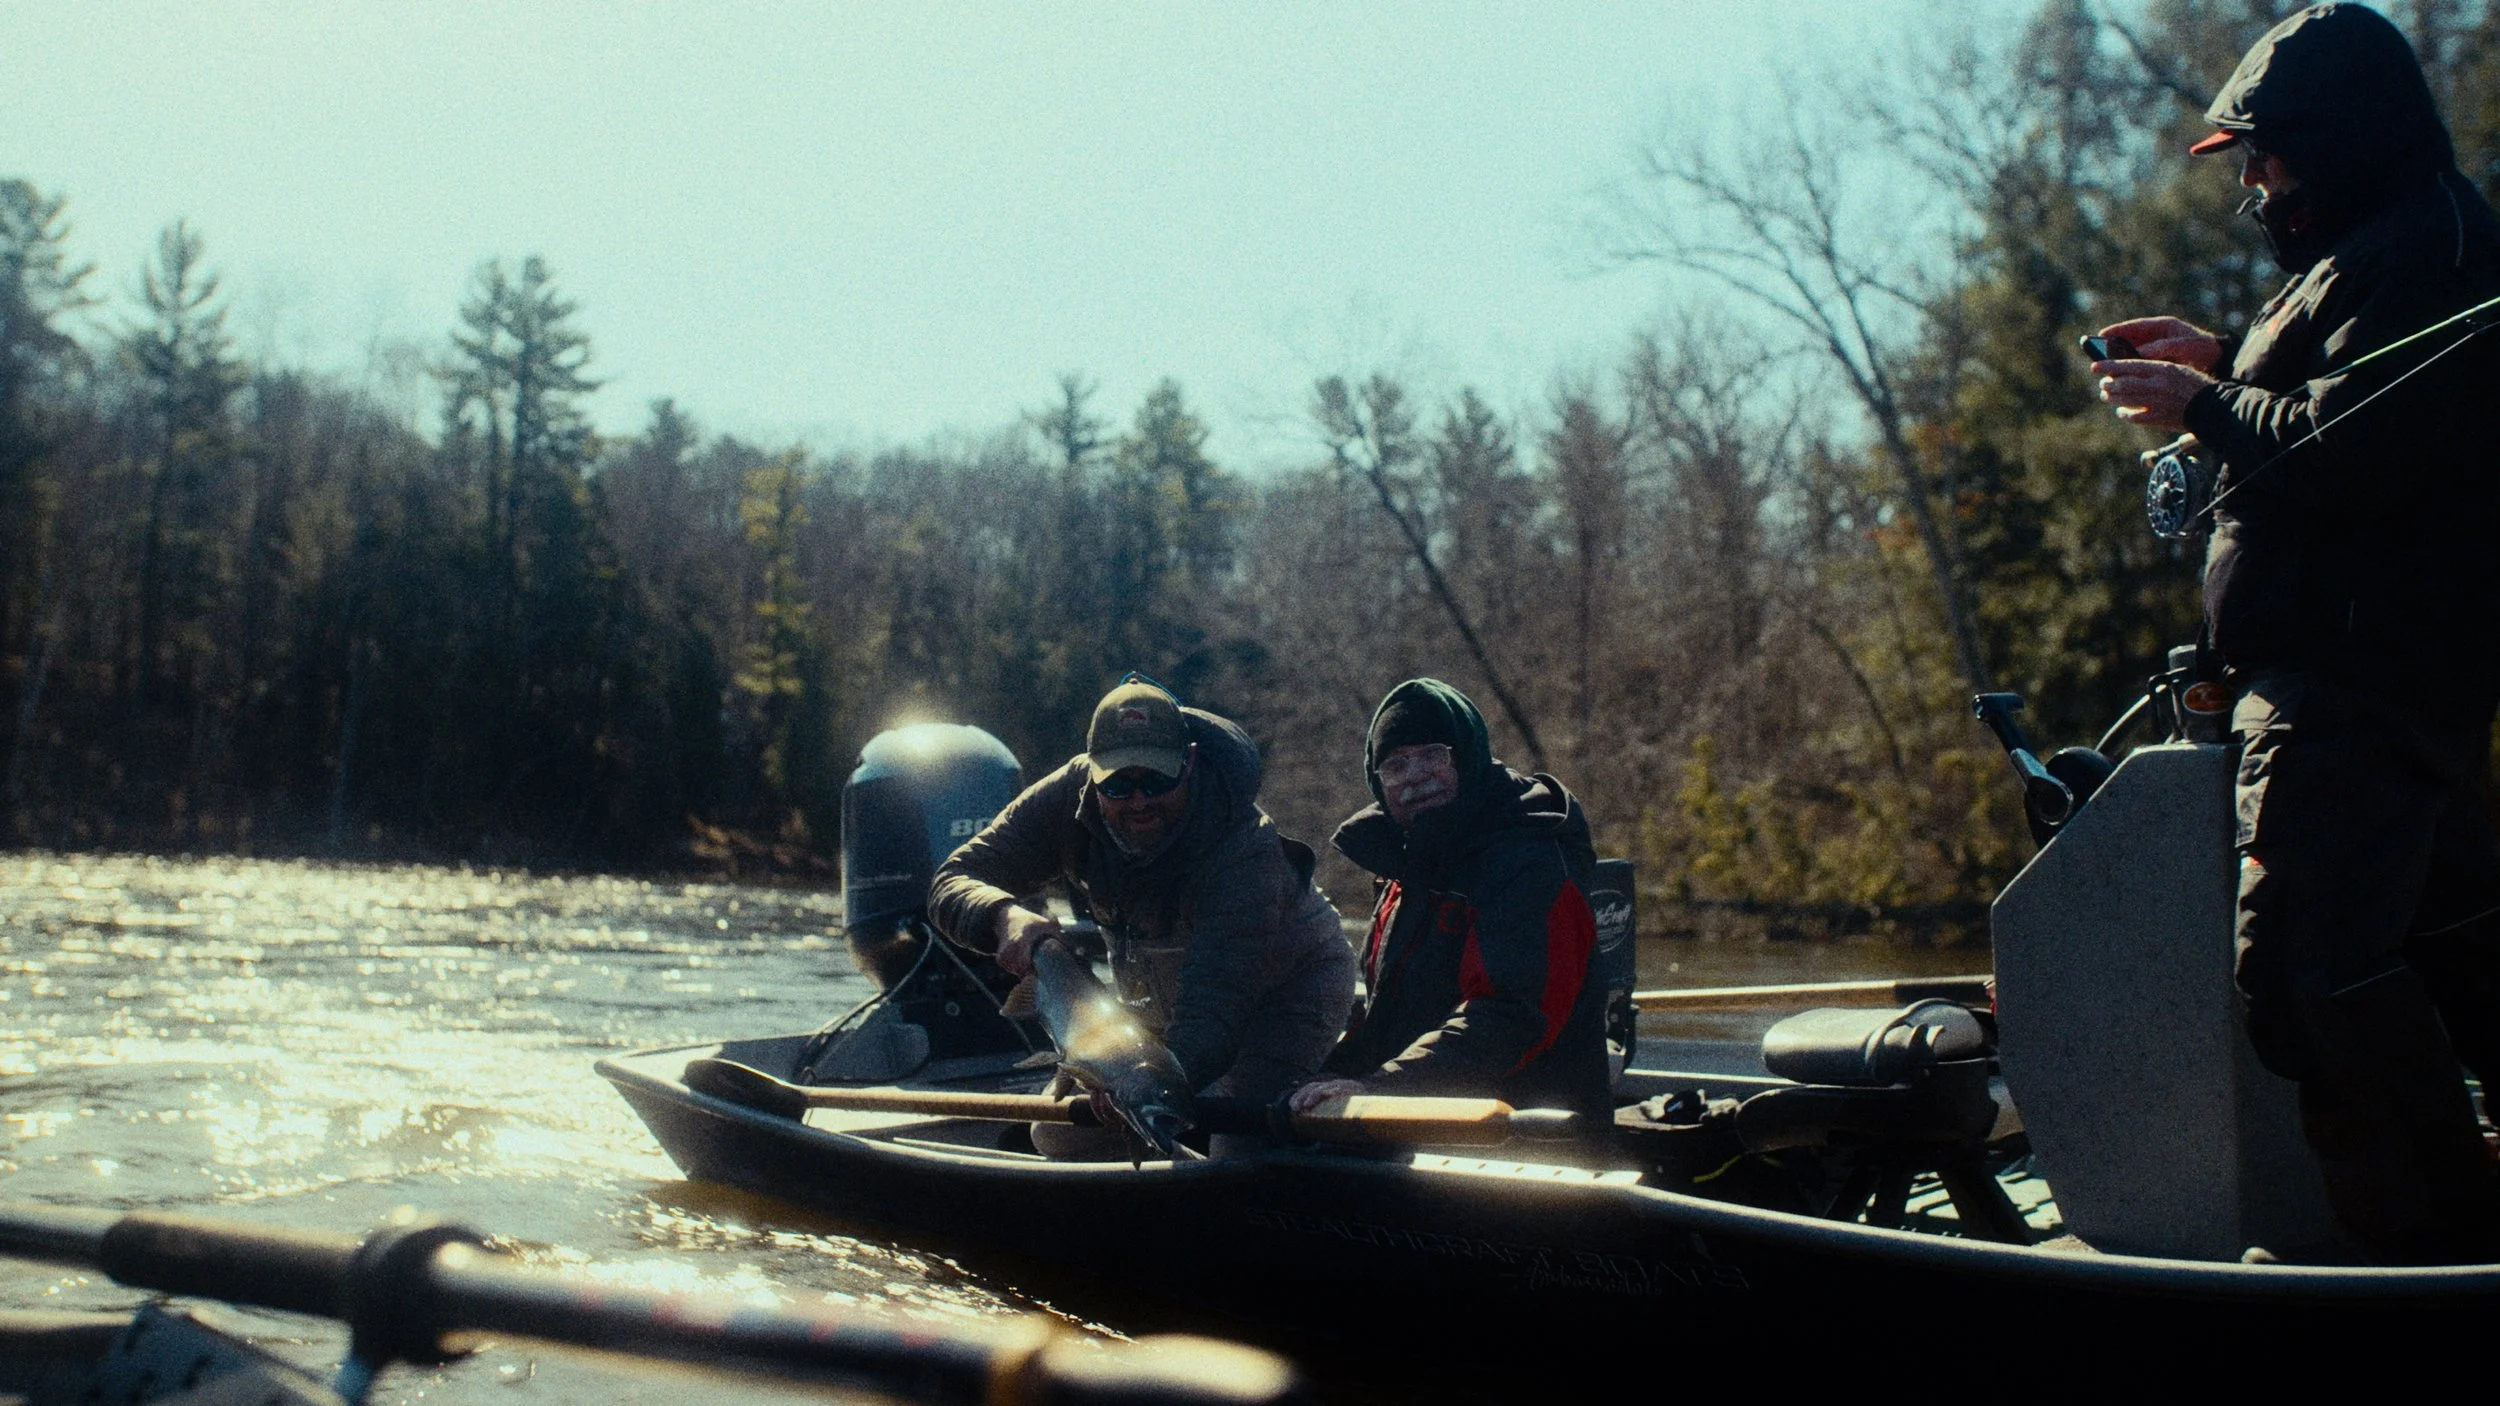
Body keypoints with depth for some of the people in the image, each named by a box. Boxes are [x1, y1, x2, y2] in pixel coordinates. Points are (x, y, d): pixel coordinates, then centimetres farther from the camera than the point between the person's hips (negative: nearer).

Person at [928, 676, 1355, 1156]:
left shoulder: (1247, 848, -37)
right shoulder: (1069, 797, -22)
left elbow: (1213, 1000, -46)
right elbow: (952, 883, -22)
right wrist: (1005, 915, -46)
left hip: (1286, 987, -6)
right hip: (1158, 1009, 6)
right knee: (1059, 1137, 0)